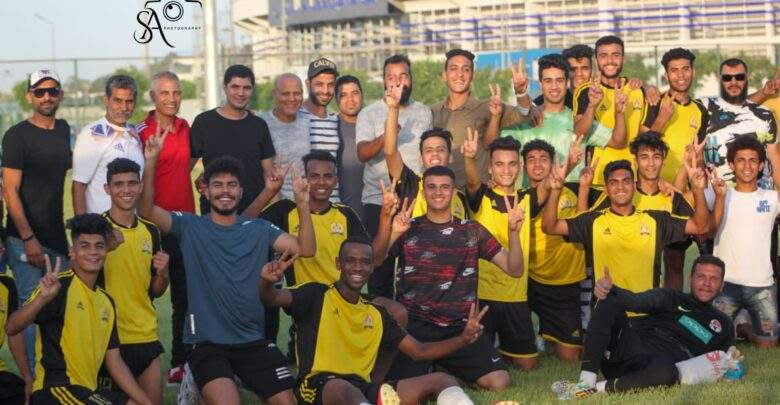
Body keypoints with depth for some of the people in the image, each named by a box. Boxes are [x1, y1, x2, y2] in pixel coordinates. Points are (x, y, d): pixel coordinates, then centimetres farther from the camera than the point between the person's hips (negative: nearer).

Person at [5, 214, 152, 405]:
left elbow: (115, 363, 16)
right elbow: (11, 328, -19)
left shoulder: (106, 301, 14)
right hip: (56, 389, -8)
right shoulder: (60, 286, -8)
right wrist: (43, 298, -35)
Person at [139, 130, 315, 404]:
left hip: (254, 341, 3)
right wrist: (151, 162, -23)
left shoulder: (258, 230, 6)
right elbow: (146, 210, -11)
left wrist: (302, 203, -15)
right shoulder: (191, 227, 2)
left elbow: (305, 249, -2)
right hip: (207, 343, -3)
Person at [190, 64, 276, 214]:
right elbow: (187, 165, 3)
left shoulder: (259, 125, 7)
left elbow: (268, 171, 9)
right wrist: (200, 181, -15)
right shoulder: (204, 122, -1)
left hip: (255, 208, 2)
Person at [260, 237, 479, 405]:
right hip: (319, 386, -5)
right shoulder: (317, 296, 6)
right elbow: (273, 299, -11)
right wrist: (268, 282, -36)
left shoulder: (376, 314, 22)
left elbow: (419, 351, 21)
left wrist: (463, 339, 6)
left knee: (442, 380, -10)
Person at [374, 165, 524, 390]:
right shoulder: (408, 229, 3)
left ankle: (448, 371, 13)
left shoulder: (472, 230, 8)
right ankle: (426, 368, 12)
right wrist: (388, 228, -35)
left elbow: (515, 270, 2)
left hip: (460, 327, 2)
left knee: (499, 383, -16)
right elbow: (374, 260, -15)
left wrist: (513, 231, -15)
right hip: (414, 325, -2)